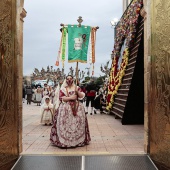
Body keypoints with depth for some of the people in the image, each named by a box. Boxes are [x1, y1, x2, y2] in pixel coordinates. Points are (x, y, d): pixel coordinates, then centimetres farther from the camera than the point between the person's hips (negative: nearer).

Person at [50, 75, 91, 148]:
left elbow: (82, 96, 4)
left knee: (77, 122, -4)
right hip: (66, 108, -2)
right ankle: (64, 140, -5)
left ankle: (78, 139, 5)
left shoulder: (77, 87, 13)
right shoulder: (63, 89, 7)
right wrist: (70, 97, -12)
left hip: (77, 108, 2)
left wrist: (77, 91, -12)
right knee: (66, 123, -10)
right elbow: (61, 98, -5)